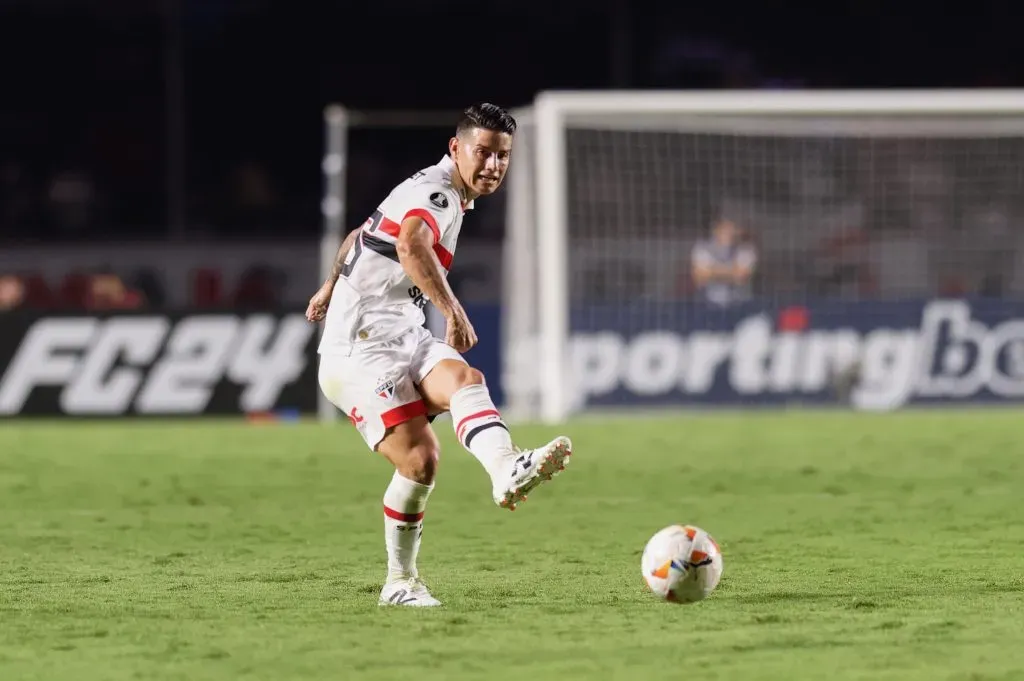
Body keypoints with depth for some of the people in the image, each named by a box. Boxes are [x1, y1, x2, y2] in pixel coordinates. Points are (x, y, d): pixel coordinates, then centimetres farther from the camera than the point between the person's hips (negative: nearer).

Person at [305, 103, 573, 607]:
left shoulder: (444, 195, 21)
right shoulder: (434, 192, -11)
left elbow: (361, 235, 38)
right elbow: (411, 245, -37)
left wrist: (332, 287, 55)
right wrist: (453, 310, -44)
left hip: (403, 336, 7)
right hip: (362, 346, -7)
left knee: (464, 380, -27)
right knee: (419, 457, -23)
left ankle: (506, 471, -52)